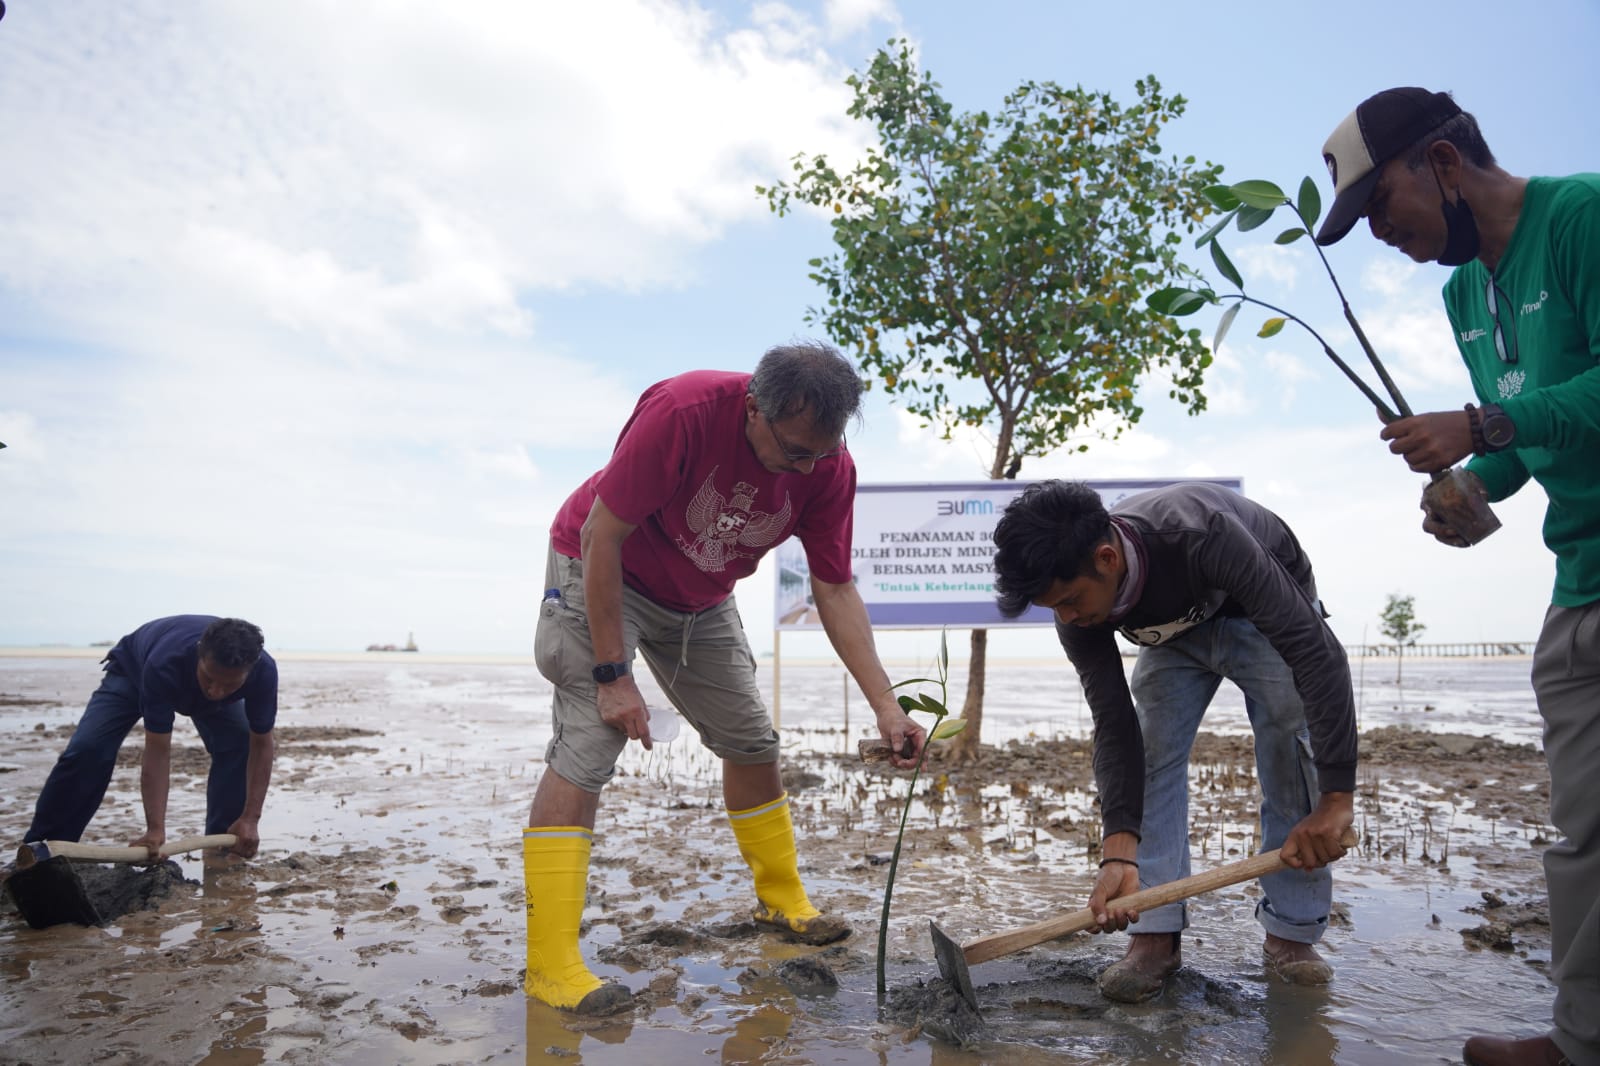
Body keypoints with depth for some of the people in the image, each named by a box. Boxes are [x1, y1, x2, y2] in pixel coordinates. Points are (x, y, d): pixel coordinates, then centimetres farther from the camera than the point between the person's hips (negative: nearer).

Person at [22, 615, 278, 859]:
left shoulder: (263, 671, -40)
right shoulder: (164, 665, -46)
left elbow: (261, 744, -30)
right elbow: (158, 751, -41)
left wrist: (250, 819, -36)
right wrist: (156, 829, -46)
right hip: (134, 670, -2)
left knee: (238, 746, -18)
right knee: (87, 749, -16)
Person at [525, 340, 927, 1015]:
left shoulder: (828, 468, -19)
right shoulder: (683, 411, -35)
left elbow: (835, 591, -12)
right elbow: (601, 538, -29)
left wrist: (885, 706, -19)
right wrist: (612, 675, -28)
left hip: (700, 601, 6)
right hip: (599, 574, -5)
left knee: (752, 741, 8)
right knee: (588, 745, -17)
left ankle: (781, 901, 28)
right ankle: (550, 965, -12)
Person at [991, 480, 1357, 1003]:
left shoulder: (1202, 535, -45)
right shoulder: (1078, 610, -28)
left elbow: (1318, 652, -42)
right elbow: (1114, 727, -25)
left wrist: (1336, 798, -44)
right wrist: (1119, 851, -34)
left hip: (1266, 614, -3)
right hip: (1175, 630, 3)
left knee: (1293, 757, -15)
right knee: (1151, 750, -11)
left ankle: (1292, 932, 0)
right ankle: (1156, 931, -5)